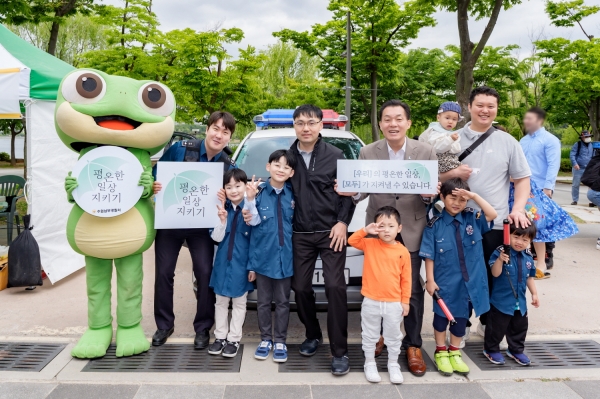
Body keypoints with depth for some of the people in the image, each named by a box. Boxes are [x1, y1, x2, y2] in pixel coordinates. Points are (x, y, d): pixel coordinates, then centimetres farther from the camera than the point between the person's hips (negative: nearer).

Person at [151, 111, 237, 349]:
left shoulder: (229, 167, -6)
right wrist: (154, 186, -24)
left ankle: (202, 328, 15)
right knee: (163, 273, 6)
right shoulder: (180, 149, -11)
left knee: (205, 274, -2)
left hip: (202, 227, 0)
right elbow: (156, 173, -3)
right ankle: (164, 325, 24)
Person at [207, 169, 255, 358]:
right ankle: (220, 336, 28)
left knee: (239, 302, 10)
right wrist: (222, 220, -18)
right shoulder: (222, 209, -1)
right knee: (220, 301, 14)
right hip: (223, 262, 4)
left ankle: (234, 339, 22)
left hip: (242, 263, -3)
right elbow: (216, 237, -1)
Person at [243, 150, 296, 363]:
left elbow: (295, 221, 11)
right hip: (264, 254, -1)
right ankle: (265, 339, 26)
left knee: (282, 302, 10)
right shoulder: (259, 191, -6)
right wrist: (250, 200, -21)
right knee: (263, 301, 11)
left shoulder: (292, 194, 1)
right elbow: (254, 221, -9)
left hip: (285, 254, 1)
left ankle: (280, 341, 23)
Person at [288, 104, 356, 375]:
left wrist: (343, 222, -9)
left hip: (331, 232, -3)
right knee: (300, 287, 7)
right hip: (300, 234, 3)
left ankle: (339, 351, 0)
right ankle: (313, 335, 31)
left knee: (335, 287, -9)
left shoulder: (335, 156, 0)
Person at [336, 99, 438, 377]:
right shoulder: (367, 153, -1)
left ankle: (413, 346, 21)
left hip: (411, 230, -1)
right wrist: (351, 191, -22)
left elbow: (434, 190, -1)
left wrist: (430, 194, -24)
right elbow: (363, 190, -1)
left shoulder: (426, 152, -3)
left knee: (412, 290, 5)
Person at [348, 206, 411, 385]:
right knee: (370, 335, 13)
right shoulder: (370, 244, -3)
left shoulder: (403, 252, -5)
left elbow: (406, 279, 0)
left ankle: (393, 365, 32)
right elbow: (352, 241, -10)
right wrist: (365, 230, -21)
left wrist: (405, 301, 1)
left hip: (394, 303, 0)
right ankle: (370, 364, 29)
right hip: (371, 301, 0)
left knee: (393, 336, 15)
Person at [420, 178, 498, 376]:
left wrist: (474, 196, -21)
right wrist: (430, 280, -11)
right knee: (442, 315, 13)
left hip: (469, 281, 3)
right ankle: (441, 352, 34)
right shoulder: (435, 225, -11)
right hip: (445, 282, -3)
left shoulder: (472, 218, -1)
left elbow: (493, 214, -17)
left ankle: (454, 352, 37)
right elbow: (429, 255, -9)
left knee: (462, 317, 17)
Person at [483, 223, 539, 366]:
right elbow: (495, 273, -29)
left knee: (520, 327, 20)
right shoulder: (500, 253, -18)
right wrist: (500, 259, -45)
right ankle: (491, 349, 28)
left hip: (520, 302, 6)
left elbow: (529, 277, 15)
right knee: (497, 328, 8)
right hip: (502, 301, -6)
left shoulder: (528, 257, 2)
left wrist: (534, 294, 15)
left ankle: (516, 350, 40)